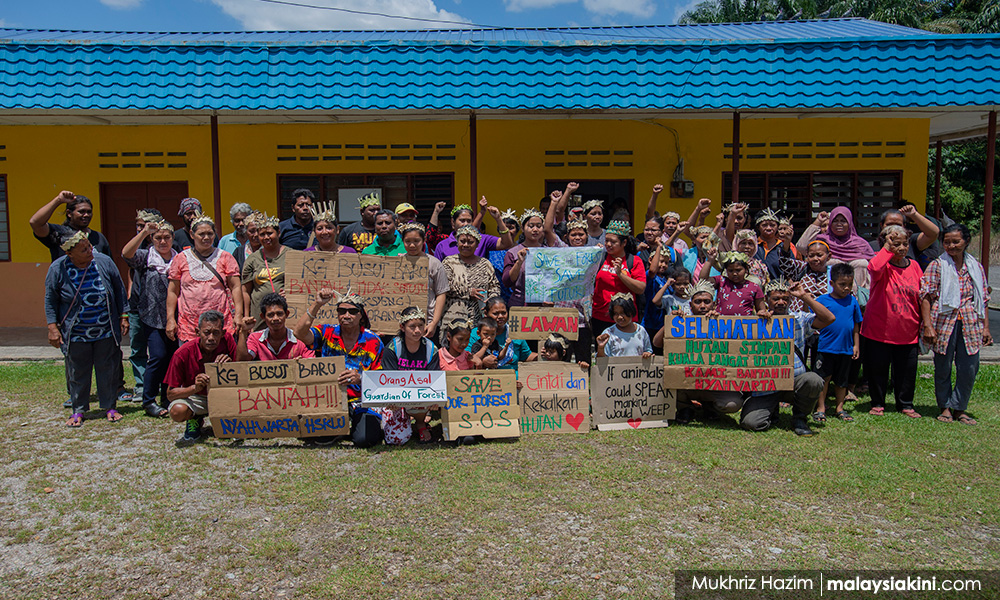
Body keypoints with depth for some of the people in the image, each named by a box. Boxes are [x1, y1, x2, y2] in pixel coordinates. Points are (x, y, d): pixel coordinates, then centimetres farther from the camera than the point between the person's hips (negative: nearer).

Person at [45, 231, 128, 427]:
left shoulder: (104, 262, -5)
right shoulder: (57, 269, -8)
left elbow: (119, 290, 6)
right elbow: (50, 300, 2)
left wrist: (123, 316, 5)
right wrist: (53, 327, -4)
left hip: (106, 333, 1)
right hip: (76, 336, -1)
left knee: (108, 371, 7)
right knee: (77, 374, 8)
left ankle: (110, 407, 22)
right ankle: (78, 411, 23)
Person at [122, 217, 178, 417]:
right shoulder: (145, 257, 2)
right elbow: (126, 254, -18)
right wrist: (144, 232, -24)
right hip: (152, 318, -3)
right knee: (158, 357, -11)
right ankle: (149, 401, 3)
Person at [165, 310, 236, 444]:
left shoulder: (227, 340, -16)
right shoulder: (182, 354, -20)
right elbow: (170, 394, -16)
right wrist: (195, 387, -35)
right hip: (195, 397, -1)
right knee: (177, 411, -34)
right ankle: (194, 421, 4)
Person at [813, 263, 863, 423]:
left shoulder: (852, 301, 4)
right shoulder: (822, 300, -6)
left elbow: (856, 325, 11)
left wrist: (856, 345, 9)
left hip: (846, 349, 3)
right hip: (826, 348, -3)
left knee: (841, 380, 14)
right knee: (824, 378, 2)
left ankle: (840, 408, 26)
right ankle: (820, 408, 13)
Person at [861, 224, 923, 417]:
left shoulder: (914, 266, 7)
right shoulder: (883, 265, -6)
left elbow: (922, 297, 13)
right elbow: (874, 268, -34)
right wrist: (888, 248, -24)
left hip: (907, 332, 3)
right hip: (879, 330, -3)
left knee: (907, 371, 8)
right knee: (877, 369, 7)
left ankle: (905, 405, 26)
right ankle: (877, 403, 23)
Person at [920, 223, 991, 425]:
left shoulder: (976, 267, 11)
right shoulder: (937, 266, -1)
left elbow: (984, 299, 14)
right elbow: (925, 295, -6)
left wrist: (985, 327, 9)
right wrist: (928, 325, -13)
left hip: (970, 324, 3)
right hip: (945, 323, -3)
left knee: (969, 368, 2)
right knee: (943, 367, 6)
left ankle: (959, 407, 17)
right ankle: (945, 407, 20)